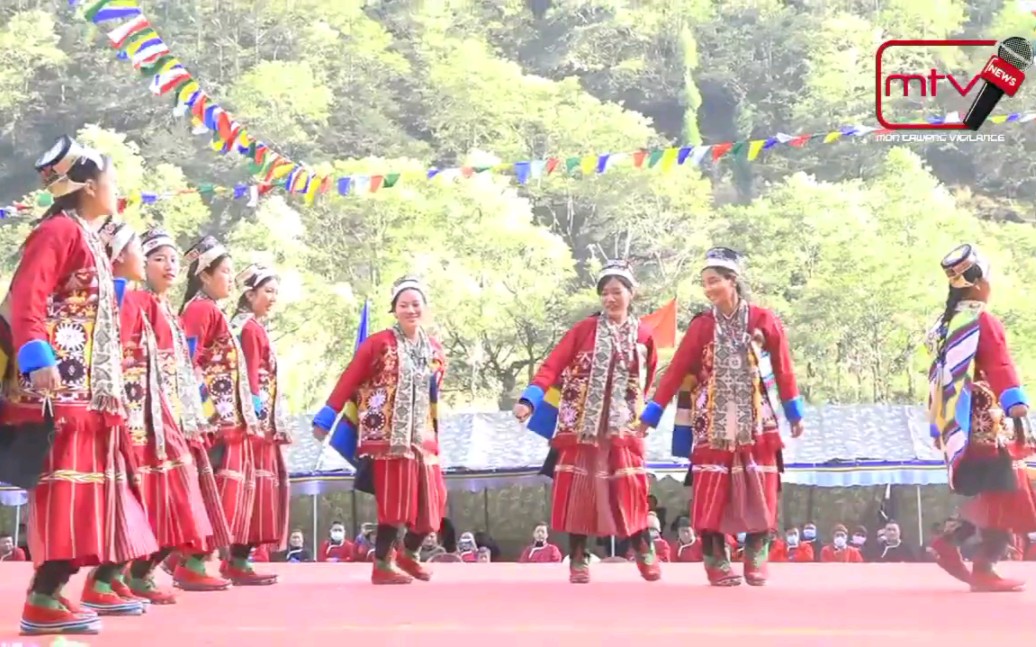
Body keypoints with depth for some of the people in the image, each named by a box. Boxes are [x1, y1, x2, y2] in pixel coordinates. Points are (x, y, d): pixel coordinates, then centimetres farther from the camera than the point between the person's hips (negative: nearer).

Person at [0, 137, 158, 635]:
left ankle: (101, 584, 24)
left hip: (90, 387, 10)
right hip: (61, 385, -10)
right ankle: (44, 601, -20)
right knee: (67, 483, -16)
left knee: (97, 484, 15)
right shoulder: (59, 230, -7)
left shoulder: (88, 239, 23)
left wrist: (113, 388, 22)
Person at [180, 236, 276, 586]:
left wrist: (247, 415, 21)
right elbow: (188, 362, -15)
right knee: (213, 488, -13)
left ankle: (237, 560, 11)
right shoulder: (200, 308, -6)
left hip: (230, 415, 10)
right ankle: (193, 561, -14)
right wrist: (204, 411, -23)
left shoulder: (213, 311, 23)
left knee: (236, 486, 9)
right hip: (214, 416, -10)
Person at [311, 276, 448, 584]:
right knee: (394, 500, -9)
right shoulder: (378, 343, -7)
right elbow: (348, 381, -6)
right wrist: (325, 420, -7)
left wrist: (434, 435, 18)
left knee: (430, 499, 6)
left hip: (421, 437, 6)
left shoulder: (434, 350, 11)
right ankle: (382, 565, 2)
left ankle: (409, 553, 27)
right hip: (388, 436, -6)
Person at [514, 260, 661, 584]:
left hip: (623, 425, 1)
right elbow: (553, 365, -8)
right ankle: (578, 558, 7)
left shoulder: (644, 336, 6)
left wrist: (642, 413, 14)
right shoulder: (584, 329, -1)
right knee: (578, 487, 0)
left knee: (630, 487, -3)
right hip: (580, 423, -1)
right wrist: (529, 399, -19)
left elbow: (647, 380, 19)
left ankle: (644, 552, 11)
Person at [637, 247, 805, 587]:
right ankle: (717, 563, 0)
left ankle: (756, 561, 9)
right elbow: (677, 372, -2)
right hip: (713, 424, 0)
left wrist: (794, 414, 12)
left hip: (756, 422, 0)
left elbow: (783, 369, 6)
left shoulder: (764, 321, -2)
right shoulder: (701, 326, -2)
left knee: (758, 492, -1)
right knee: (712, 493, -5)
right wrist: (650, 415, -4)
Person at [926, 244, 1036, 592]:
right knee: (1005, 494, -4)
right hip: (986, 422, -9)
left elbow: (939, 377, 20)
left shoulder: (944, 324, 18)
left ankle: (949, 542, 4)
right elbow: (999, 365, -22)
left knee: (990, 496, 16)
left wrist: (938, 428, 23)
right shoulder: (982, 319, -8)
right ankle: (984, 569, -9)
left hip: (957, 423, 9)